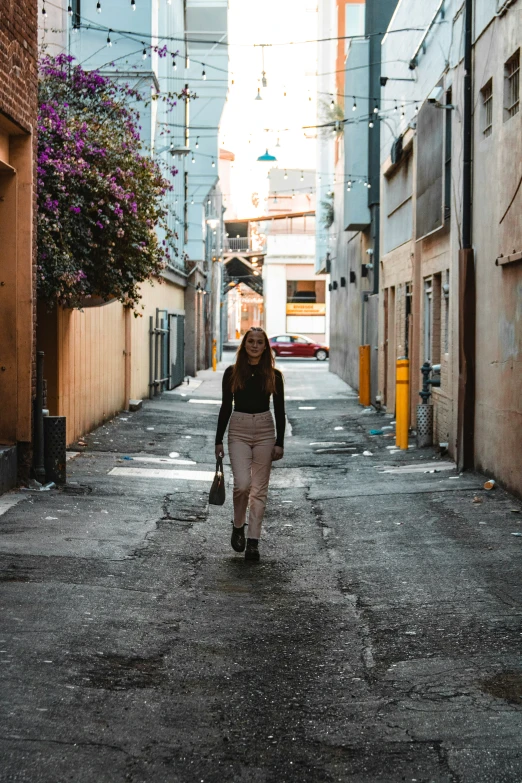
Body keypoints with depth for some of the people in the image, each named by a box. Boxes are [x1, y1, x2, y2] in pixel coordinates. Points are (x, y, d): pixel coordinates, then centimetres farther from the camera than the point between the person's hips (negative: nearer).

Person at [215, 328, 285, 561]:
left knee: (259, 489, 3)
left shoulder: (273, 375, 2)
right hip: (239, 430, -1)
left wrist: (280, 443, -1)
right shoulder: (232, 373, 2)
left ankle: (253, 541, 9)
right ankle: (238, 526, 12)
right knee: (242, 483, -15)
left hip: (265, 430, 1)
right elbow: (225, 407, 6)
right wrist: (218, 440, 4)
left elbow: (280, 410, 4)